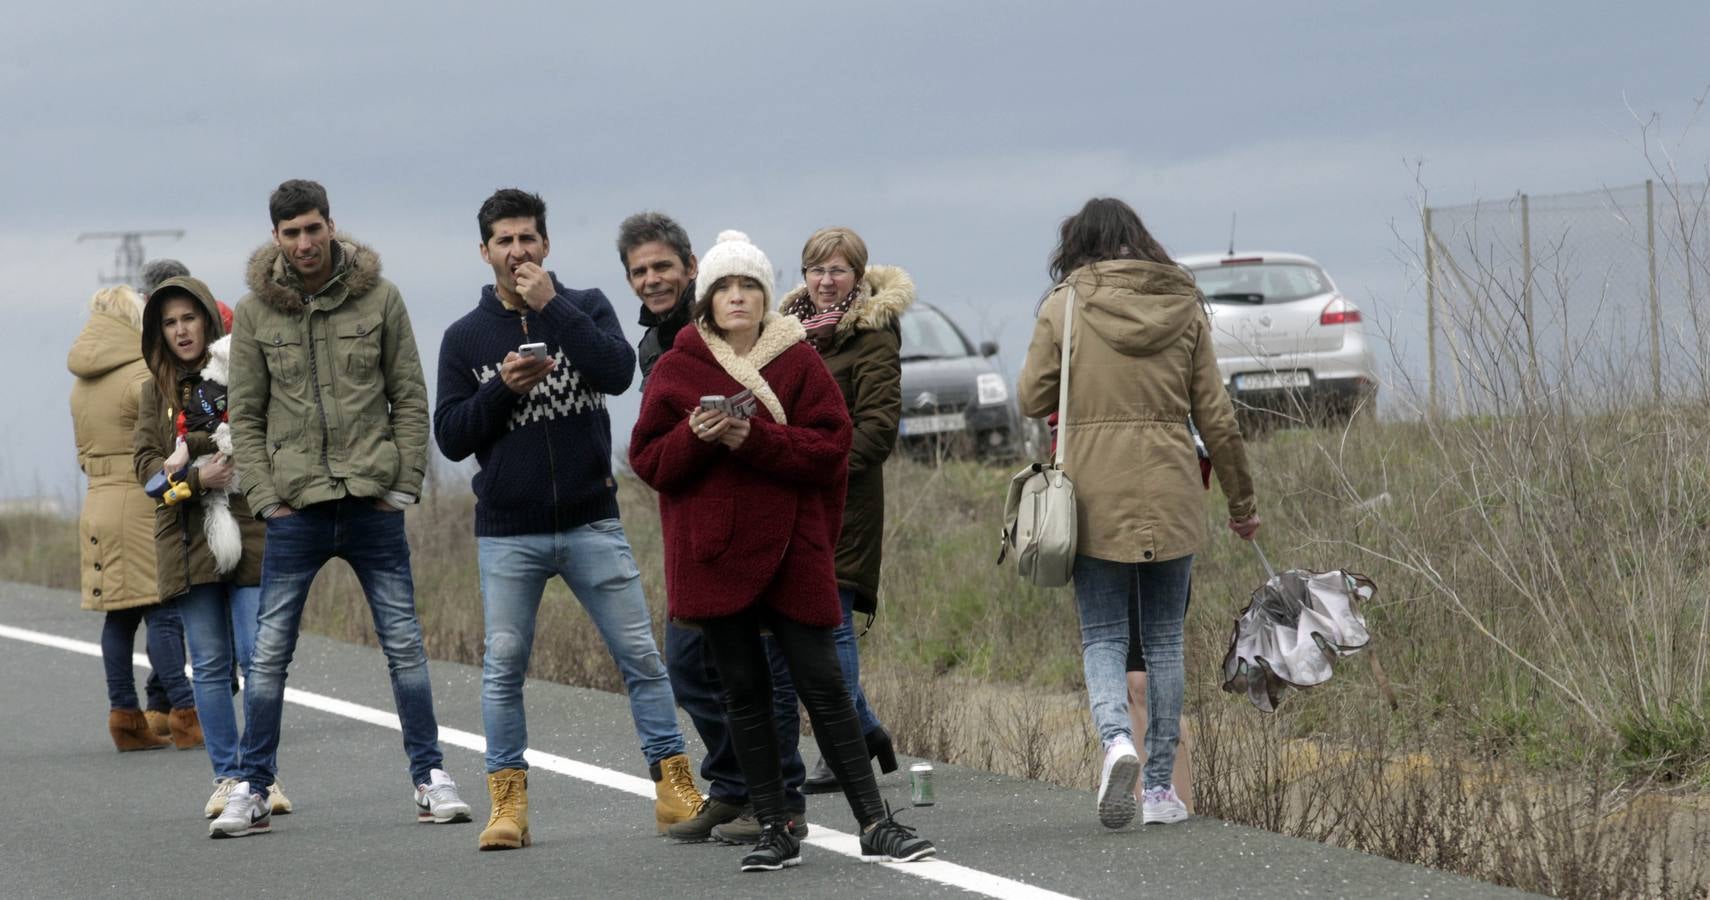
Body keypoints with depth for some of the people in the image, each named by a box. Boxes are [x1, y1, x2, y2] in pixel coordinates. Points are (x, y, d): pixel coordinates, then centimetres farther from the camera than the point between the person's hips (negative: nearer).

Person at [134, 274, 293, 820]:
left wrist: (188, 452, -10)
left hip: (251, 530, -3)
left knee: (258, 657, -8)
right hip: (188, 539, 3)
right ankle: (227, 776, 11)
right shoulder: (159, 389, 12)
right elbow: (146, 461, 5)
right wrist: (197, 478, -13)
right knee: (209, 665, 5)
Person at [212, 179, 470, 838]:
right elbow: (245, 415, 5)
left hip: (373, 506, 0)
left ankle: (430, 779, 10)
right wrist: (265, 497, -5)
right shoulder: (255, 312, 3)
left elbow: (410, 398, 4)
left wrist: (404, 483, -4)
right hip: (296, 509, 0)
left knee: (405, 645, 3)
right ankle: (252, 791, 7)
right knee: (269, 654, 0)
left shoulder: (378, 298, 1)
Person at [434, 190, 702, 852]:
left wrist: (550, 306, -15)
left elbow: (619, 372, -14)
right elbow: (450, 437, 2)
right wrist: (503, 387, -14)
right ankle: (508, 803, 8)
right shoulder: (465, 338, 6)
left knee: (641, 656, -1)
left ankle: (675, 790, 5)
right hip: (508, 533, 0)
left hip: (592, 523, 0)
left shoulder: (584, 308, 5)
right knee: (504, 666, 0)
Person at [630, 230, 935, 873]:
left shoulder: (798, 360, 2)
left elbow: (831, 446, -6)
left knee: (822, 681, -2)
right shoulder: (676, 369, 5)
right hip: (713, 552, 1)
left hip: (791, 547, -1)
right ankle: (774, 830, 10)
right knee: (744, 690, 4)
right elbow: (648, 460, 3)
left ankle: (874, 823, 2)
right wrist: (695, 436, -16)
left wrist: (755, 439, -18)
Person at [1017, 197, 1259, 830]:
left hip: (1096, 494, -2)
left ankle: (1116, 738, -21)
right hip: (1171, 494, 2)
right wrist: (1241, 500, 14)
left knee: (1103, 635, 6)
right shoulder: (1183, 308, 4)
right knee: (1164, 640, 11)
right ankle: (1161, 788, 12)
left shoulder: (1065, 306, -4)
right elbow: (1215, 416, 5)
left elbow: (1032, 399, -1)